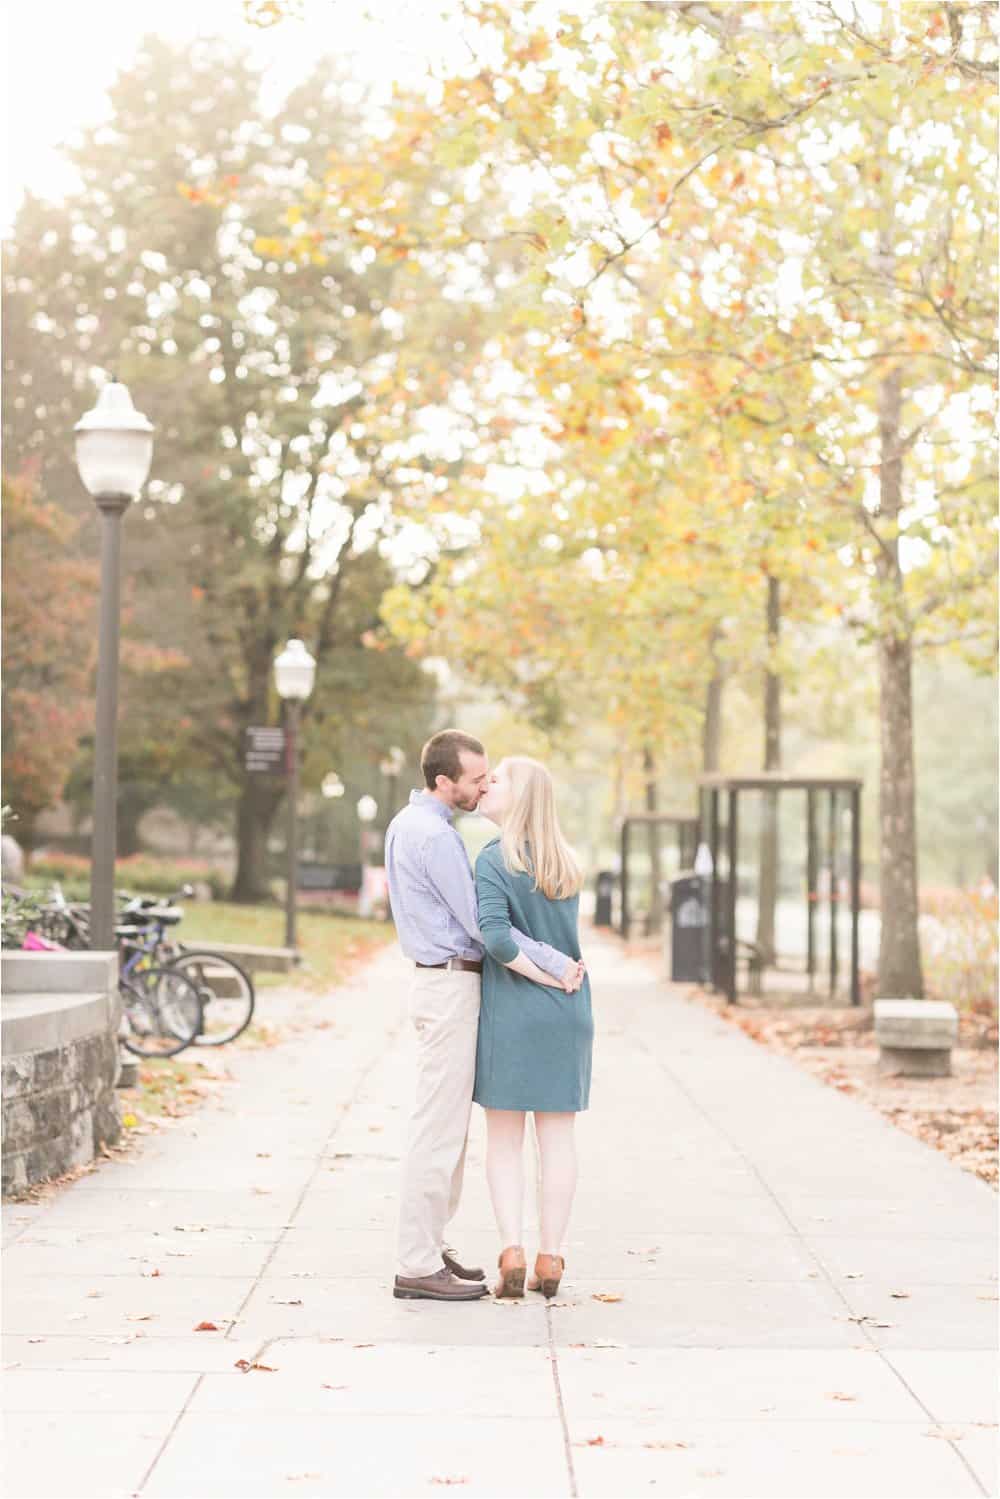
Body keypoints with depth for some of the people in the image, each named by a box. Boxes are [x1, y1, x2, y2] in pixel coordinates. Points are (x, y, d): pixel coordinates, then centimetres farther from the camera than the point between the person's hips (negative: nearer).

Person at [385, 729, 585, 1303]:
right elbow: (480, 924, -19)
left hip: (440, 979, 10)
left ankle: (429, 1248, 22)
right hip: (452, 985, -10)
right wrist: (555, 963, -14)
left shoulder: (407, 824, 13)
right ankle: (419, 1266, -5)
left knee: (446, 1125, 15)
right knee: (440, 1128, -7)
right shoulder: (435, 837, -19)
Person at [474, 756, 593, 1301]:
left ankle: (512, 1252, -3)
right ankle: (551, 1259, 8)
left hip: (510, 1011, -4)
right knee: (558, 1136, 7)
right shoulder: (565, 862, 7)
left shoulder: (494, 861, -13)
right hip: (568, 1012, 5)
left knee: (503, 1138, 6)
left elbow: (497, 938, -24)